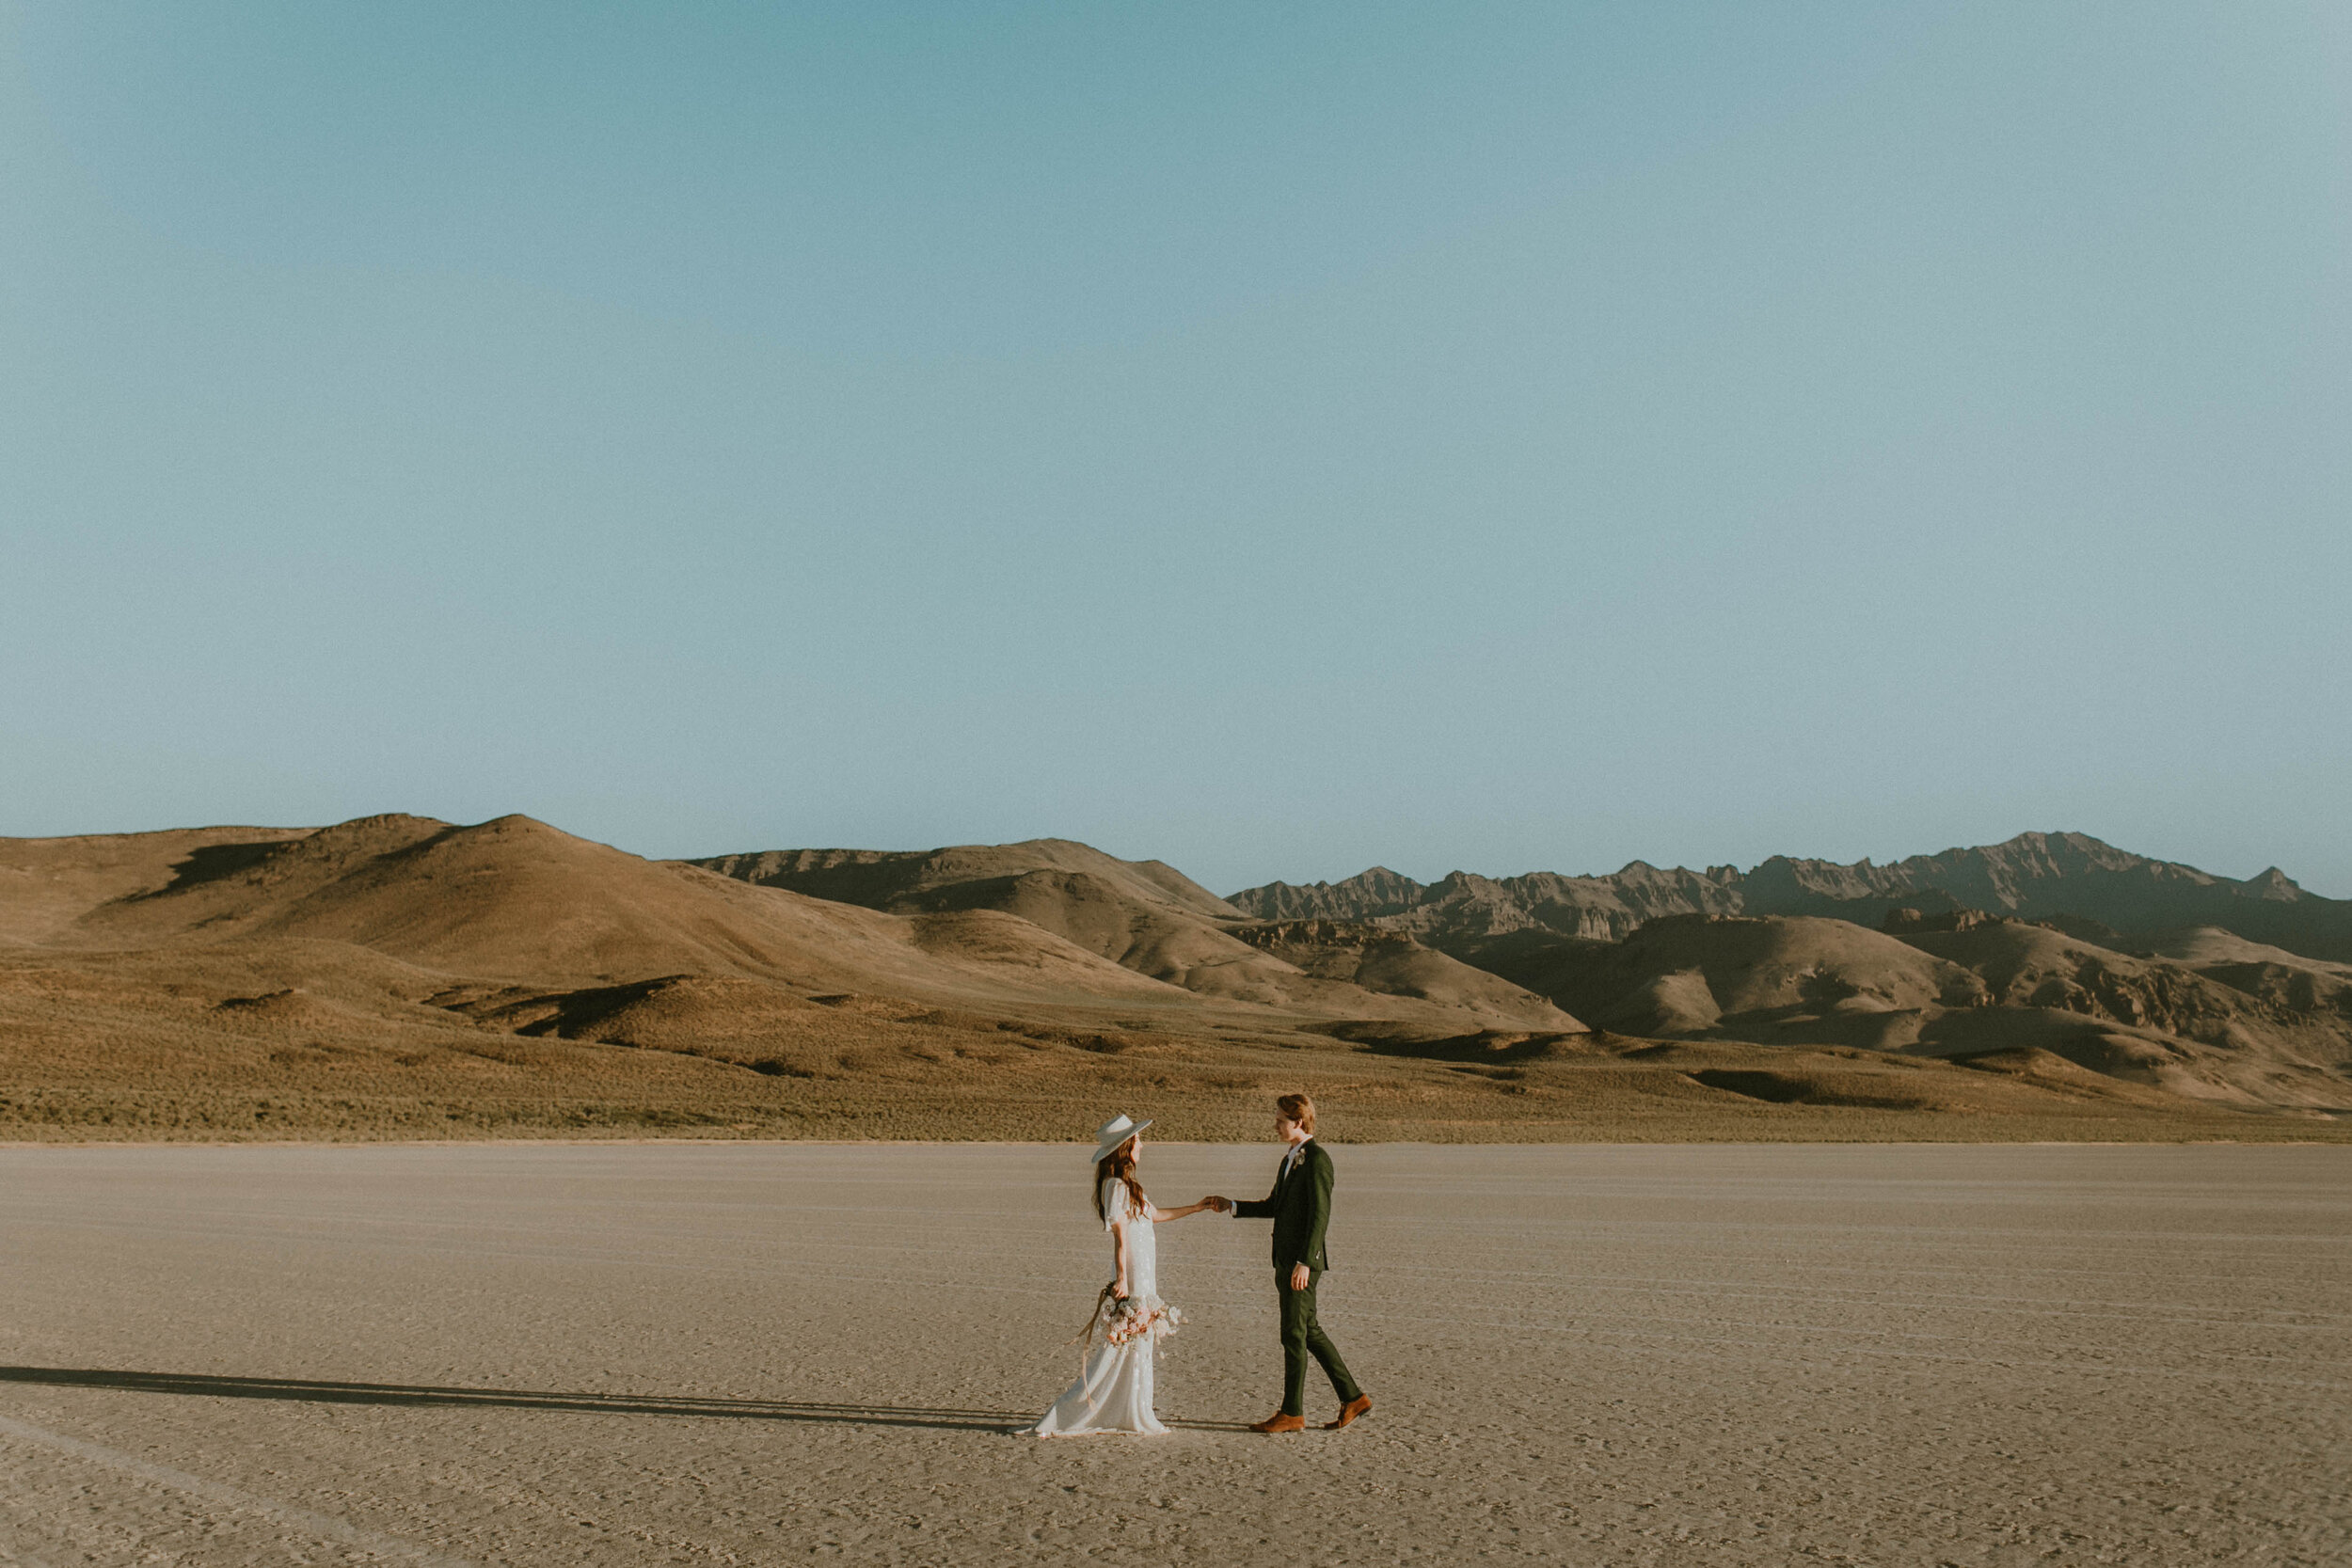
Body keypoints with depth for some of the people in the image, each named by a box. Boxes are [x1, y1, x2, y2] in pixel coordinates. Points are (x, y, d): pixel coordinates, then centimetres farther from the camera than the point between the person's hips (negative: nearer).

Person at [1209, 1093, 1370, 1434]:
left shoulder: (1317, 1159, -14)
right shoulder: (1289, 1160, 16)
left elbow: (1320, 1215, -19)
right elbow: (1273, 1207, 22)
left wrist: (1304, 1262, -23)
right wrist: (1232, 1207, 12)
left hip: (1302, 1263, -9)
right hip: (1286, 1261, 9)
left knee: (1294, 1335, -3)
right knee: (1310, 1332, 13)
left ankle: (1292, 1413, 5)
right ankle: (1352, 1397, 21)